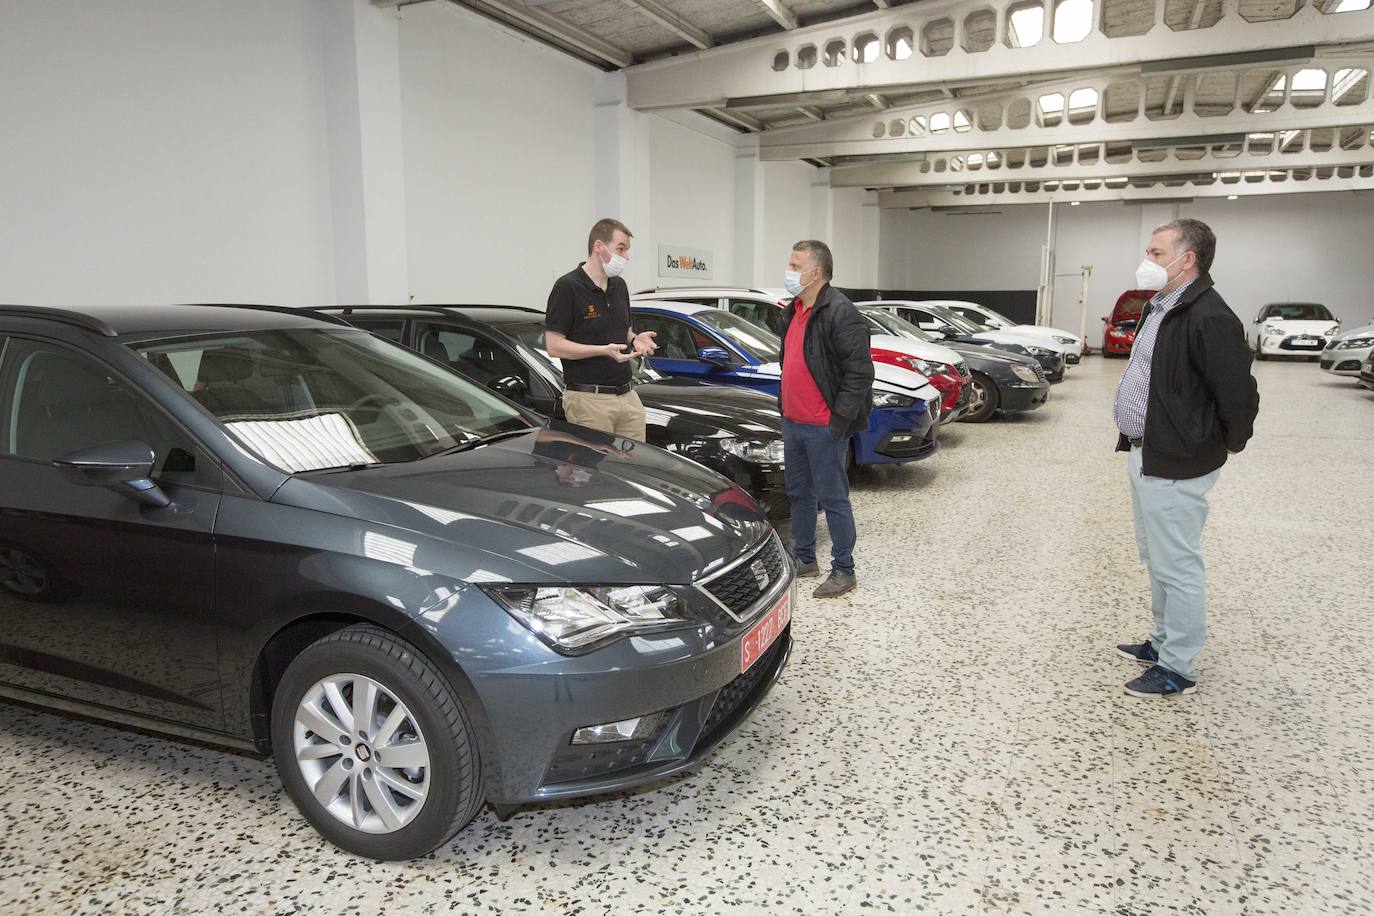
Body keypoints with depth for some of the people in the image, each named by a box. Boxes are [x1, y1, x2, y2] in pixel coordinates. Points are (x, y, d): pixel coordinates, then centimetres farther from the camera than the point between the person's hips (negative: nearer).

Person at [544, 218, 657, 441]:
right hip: (589, 398, -7)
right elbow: (554, 346, -14)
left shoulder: (619, 286, 14)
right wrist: (603, 350, -23)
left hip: (628, 395, 7)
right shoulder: (567, 287, -10)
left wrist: (635, 340, 1)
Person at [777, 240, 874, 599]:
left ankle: (844, 571, 10)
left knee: (832, 499, -1)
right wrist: (786, 409, 17)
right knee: (799, 494, 17)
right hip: (793, 422, 9)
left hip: (823, 428, -9)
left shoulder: (840, 313, -16)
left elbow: (860, 373, -19)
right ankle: (804, 559, 31)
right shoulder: (794, 311, 13)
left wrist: (839, 421, -20)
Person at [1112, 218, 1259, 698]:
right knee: (1157, 559, 21)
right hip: (1147, 454, 10)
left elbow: (1239, 396, -23)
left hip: (1176, 465, -10)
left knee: (1176, 566, 0)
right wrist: (1138, 442, 18)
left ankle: (1178, 668, 12)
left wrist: (1225, 443, -7)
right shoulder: (1159, 307, 12)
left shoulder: (1208, 317, -21)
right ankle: (1163, 642, 36)